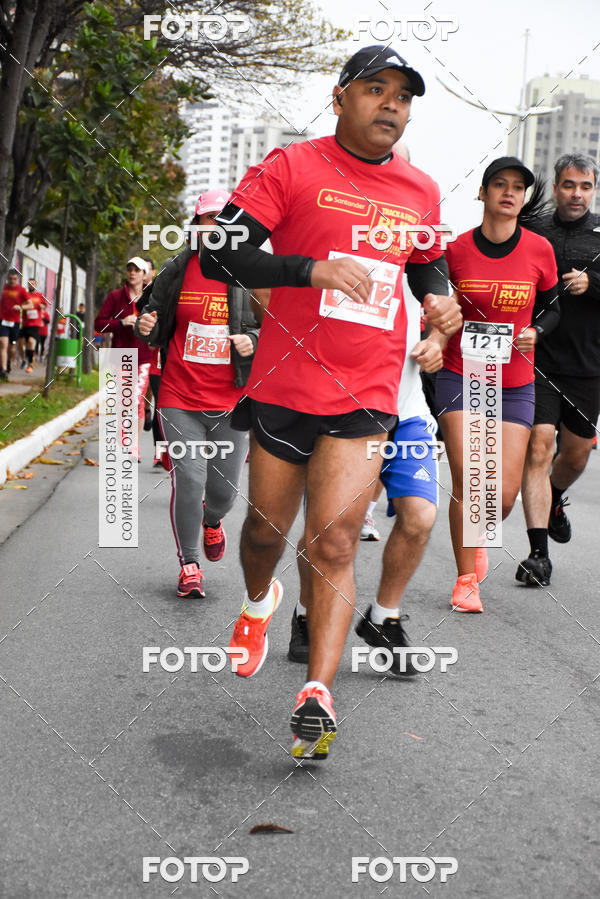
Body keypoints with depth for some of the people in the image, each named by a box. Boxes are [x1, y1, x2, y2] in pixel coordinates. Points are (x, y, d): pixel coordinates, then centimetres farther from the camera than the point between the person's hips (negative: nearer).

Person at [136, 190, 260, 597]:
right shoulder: (177, 271, 3)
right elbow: (160, 330, 13)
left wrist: (253, 341, -14)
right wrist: (148, 327, -9)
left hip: (231, 400, 0)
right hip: (180, 397, 0)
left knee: (225, 488, 5)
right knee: (188, 481, -7)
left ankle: (213, 520, 44)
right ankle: (189, 564, 15)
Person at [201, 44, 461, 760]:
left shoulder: (421, 192, 11)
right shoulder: (292, 167, -3)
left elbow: (427, 267, 29)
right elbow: (219, 254, -10)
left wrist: (439, 301, 5)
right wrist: (312, 268, -24)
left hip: (366, 399, 1)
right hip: (286, 383, -1)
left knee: (333, 545, -9)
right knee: (268, 527, 15)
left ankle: (316, 695, -5)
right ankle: (258, 600, 48)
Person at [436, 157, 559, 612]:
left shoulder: (540, 250, -1)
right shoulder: (456, 250, -4)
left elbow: (551, 307, 11)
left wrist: (535, 332, -7)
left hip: (515, 383, 1)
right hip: (460, 374, -1)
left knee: (504, 494, -4)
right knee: (466, 485, -9)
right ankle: (467, 578, 11)